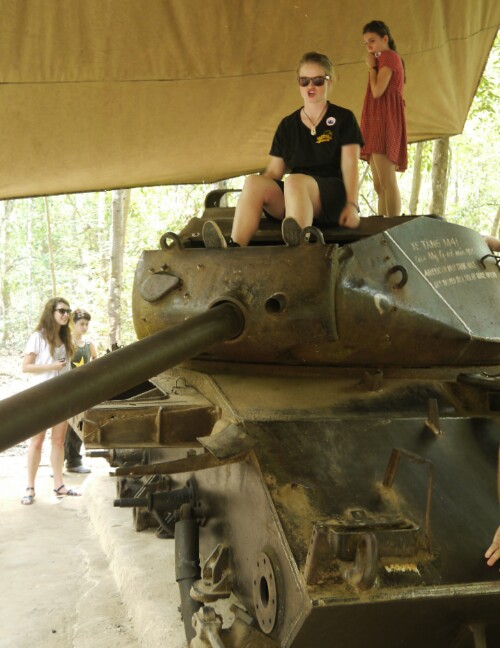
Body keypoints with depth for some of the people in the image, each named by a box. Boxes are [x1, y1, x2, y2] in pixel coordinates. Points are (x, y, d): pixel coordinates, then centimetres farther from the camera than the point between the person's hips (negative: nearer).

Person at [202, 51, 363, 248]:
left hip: (333, 195, -4)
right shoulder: (288, 125, 18)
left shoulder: (343, 119, 9)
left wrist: (352, 204, -18)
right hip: (294, 198, 4)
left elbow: (349, 165, -3)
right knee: (254, 182, -25)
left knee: (295, 181, -36)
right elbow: (273, 171, 13)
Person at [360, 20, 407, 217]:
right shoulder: (384, 60, 25)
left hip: (384, 121, -10)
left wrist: (371, 66, -4)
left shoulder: (389, 56, -2)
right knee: (379, 186, 4)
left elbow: (377, 91, -14)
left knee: (387, 182, -19)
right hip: (376, 122, 10)